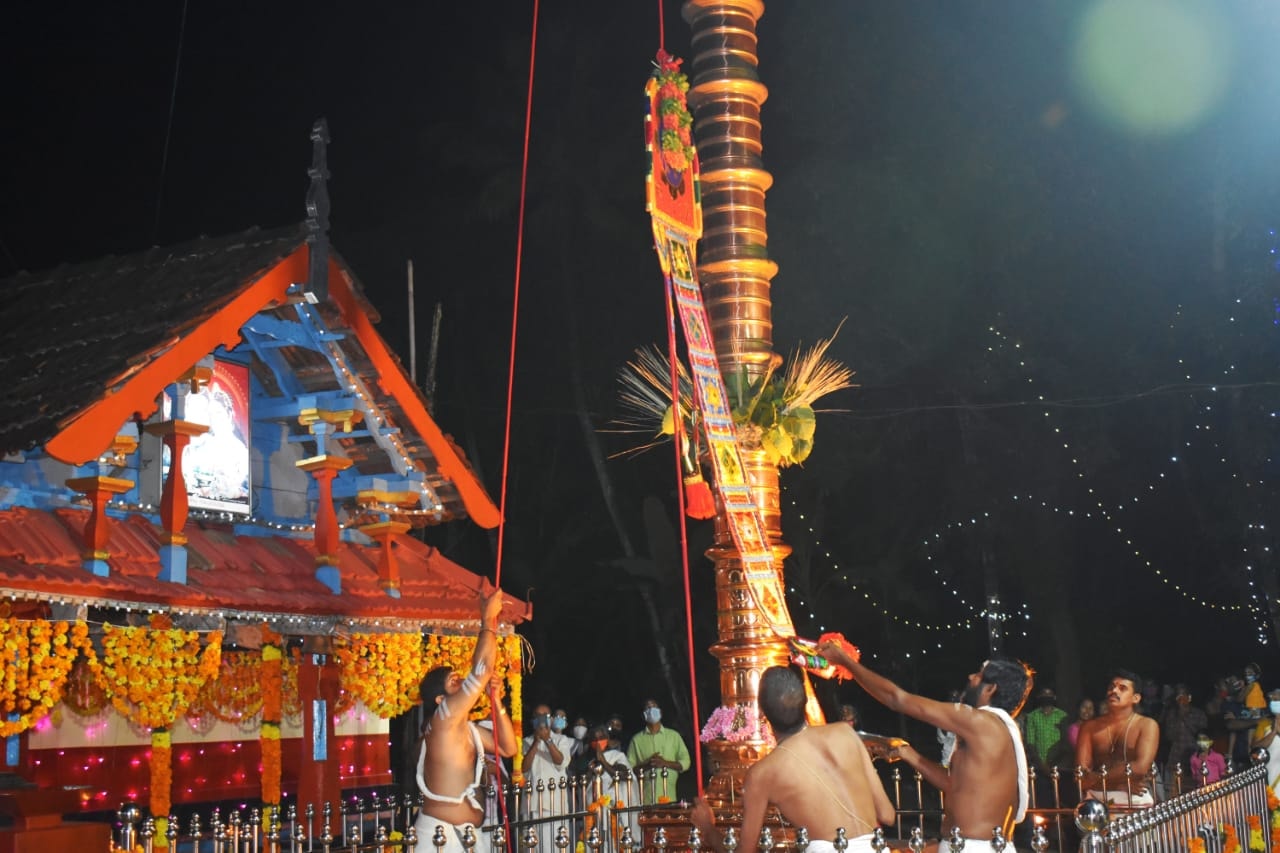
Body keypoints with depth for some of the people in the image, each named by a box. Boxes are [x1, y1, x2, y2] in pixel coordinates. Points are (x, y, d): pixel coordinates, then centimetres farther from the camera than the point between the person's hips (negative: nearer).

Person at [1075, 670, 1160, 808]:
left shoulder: (1147, 725, 3)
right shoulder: (1090, 727, 9)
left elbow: (1141, 768, -11)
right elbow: (1082, 775, 1)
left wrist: (1096, 777, -5)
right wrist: (1124, 781, -10)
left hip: (1135, 802, -2)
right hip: (1096, 800, 2)